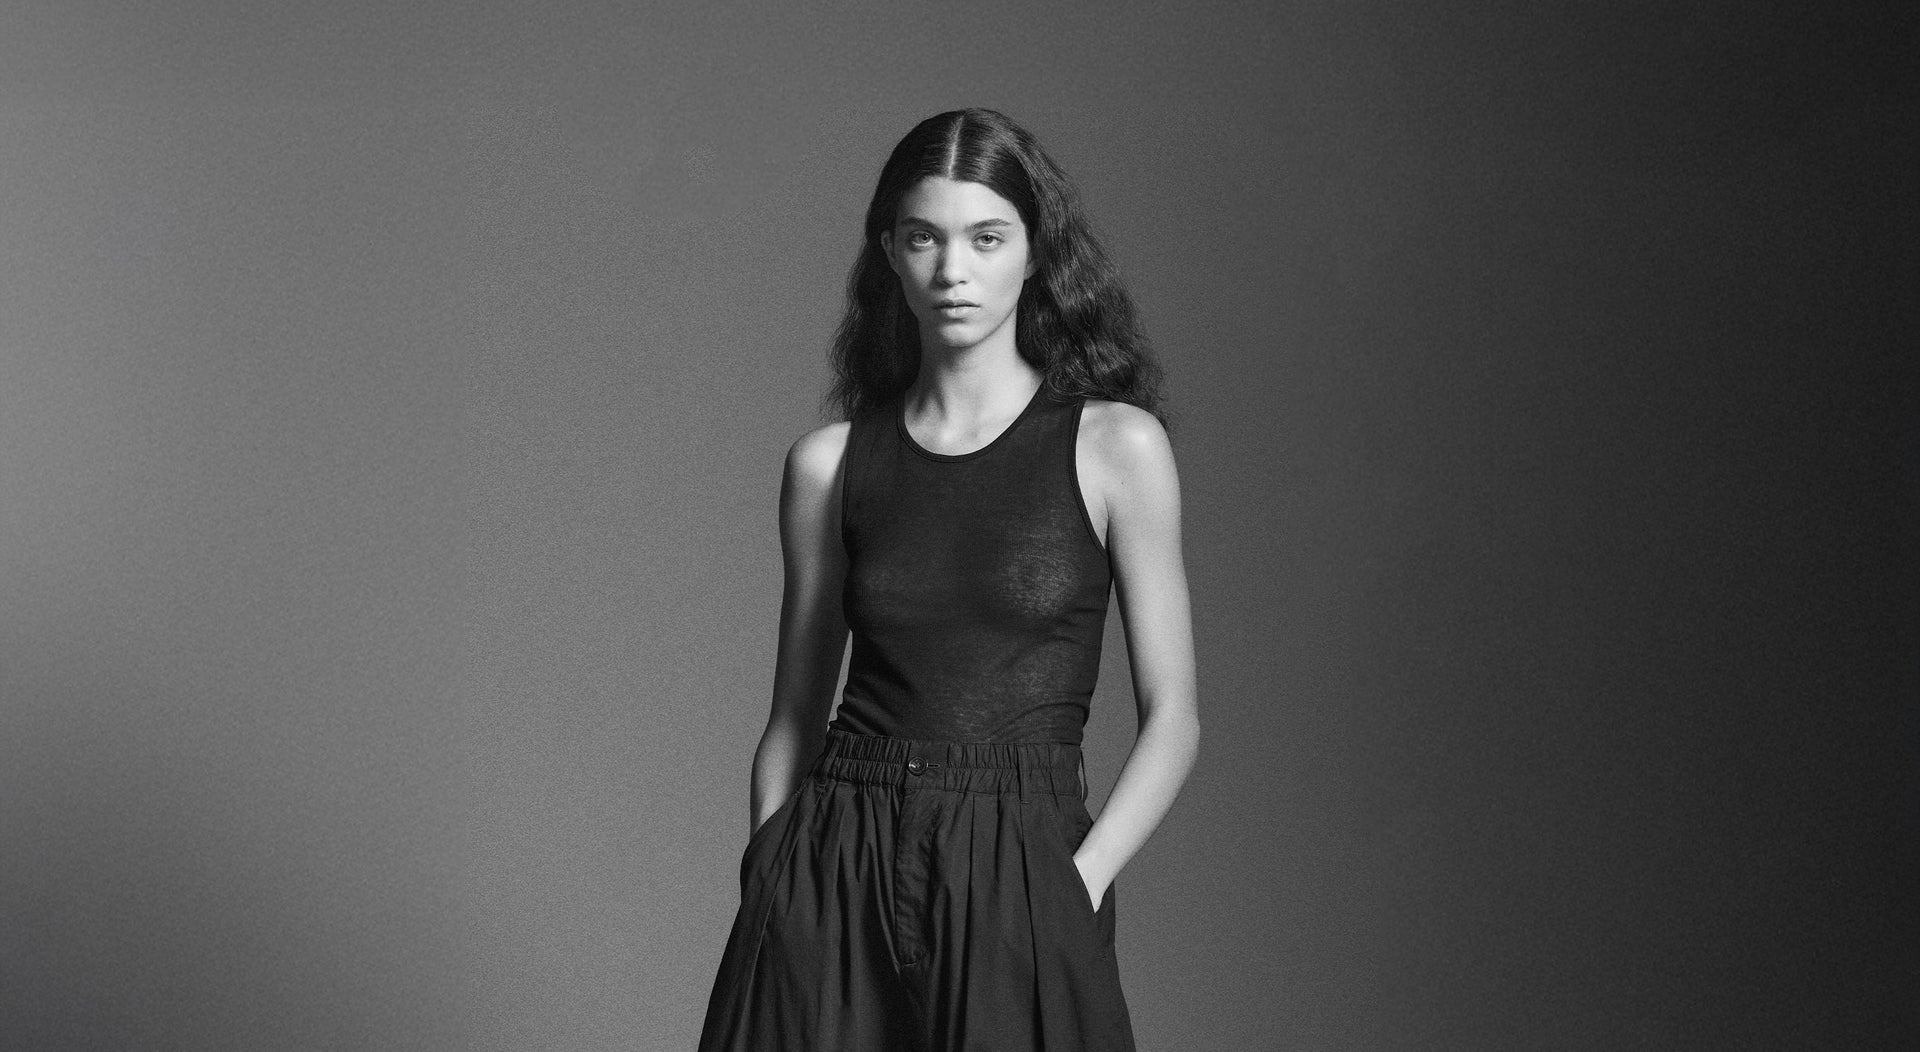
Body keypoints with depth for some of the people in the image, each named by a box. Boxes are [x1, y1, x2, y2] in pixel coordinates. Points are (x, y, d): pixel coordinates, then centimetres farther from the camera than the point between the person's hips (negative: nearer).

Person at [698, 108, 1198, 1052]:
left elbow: (1171, 717, -1)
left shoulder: (1115, 445, -1)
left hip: (1022, 875, -1)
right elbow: (793, 717, 9)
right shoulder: (829, 464, 4)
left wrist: (1076, 883, -11)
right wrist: (768, 891, -2)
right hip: (837, 877, 2)